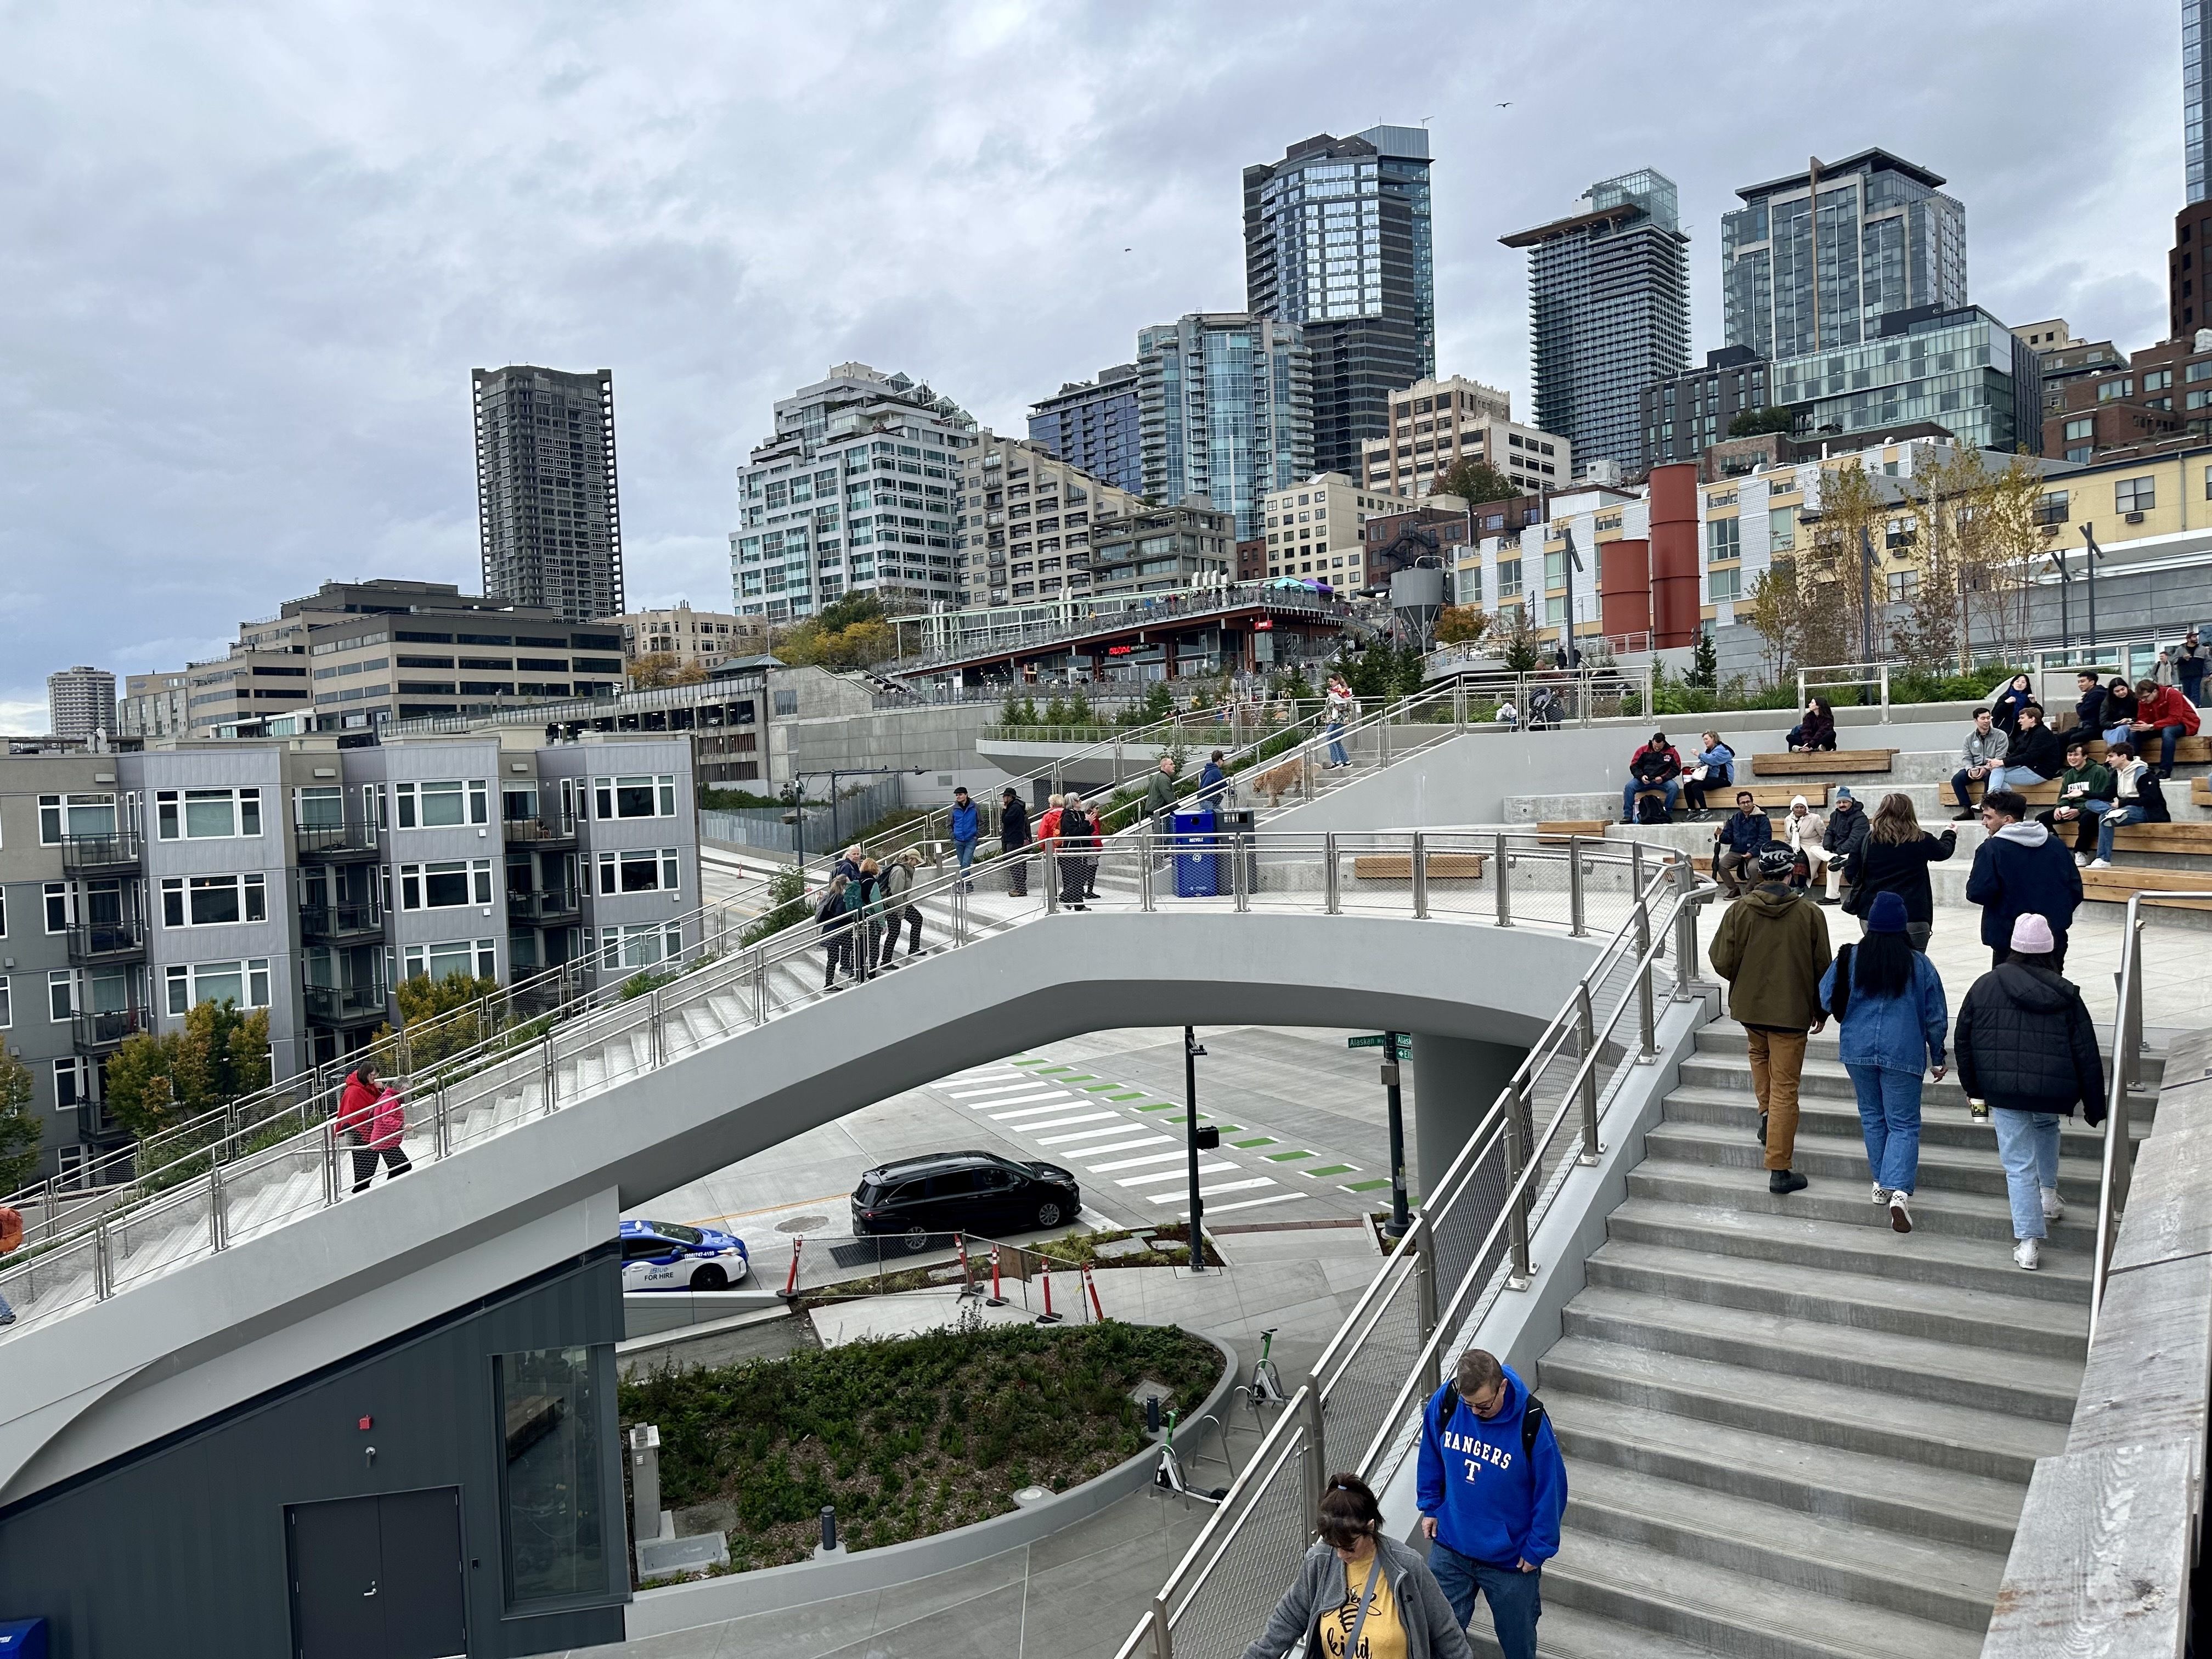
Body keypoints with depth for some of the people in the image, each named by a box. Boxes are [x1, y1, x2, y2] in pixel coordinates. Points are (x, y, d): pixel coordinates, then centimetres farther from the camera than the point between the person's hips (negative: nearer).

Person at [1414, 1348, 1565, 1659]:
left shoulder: (1531, 1423, -25)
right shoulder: (1445, 1402, -16)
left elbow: (1551, 1490, -13)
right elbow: (1431, 1455, 4)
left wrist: (1538, 1549, -9)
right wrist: (1430, 1507, 6)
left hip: (1511, 1560, -2)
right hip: (1449, 1548, 3)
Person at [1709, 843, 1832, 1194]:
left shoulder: (1738, 911, -8)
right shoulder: (1810, 914, -8)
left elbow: (1722, 962, -5)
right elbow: (1822, 968, -1)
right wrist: (1821, 1011, 13)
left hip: (1749, 1007, 2)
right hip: (1792, 1011, -2)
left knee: (1759, 1053, 35)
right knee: (1785, 1089, 1)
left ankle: (1766, 1112, 23)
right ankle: (1779, 1171, 2)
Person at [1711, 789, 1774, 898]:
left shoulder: (1761, 818, -2)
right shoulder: (1733, 819, 12)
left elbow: (1765, 838, -10)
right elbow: (1728, 838, 12)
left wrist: (1752, 853, -21)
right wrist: (1721, 835, -12)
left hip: (1754, 852, -4)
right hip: (1736, 851, 4)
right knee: (1721, 866, -20)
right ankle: (1734, 891, -3)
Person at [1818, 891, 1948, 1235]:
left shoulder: (1849, 958, -5)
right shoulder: (1919, 964, -5)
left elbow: (1826, 1000, 2)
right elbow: (1936, 1017, 1)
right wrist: (1937, 1058, 14)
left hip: (1857, 1050, 2)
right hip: (1904, 1053, -1)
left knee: (1872, 1117, 18)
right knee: (1903, 1124, 4)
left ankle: (1882, 1184, 25)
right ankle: (1899, 1190, -12)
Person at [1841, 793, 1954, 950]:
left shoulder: (1868, 840, 0)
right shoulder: (1922, 841, -2)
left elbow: (1850, 874, 4)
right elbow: (1944, 851, 21)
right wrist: (1950, 835, 44)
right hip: (1912, 918, -2)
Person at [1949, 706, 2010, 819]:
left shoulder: (2001, 736, 2)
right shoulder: (1969, 738, 14)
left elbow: (2000, 759, -8)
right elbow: (1966, 758, 8)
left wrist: (1986, 768, -24)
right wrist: (1970, 769, -15)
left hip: (1991, 769, -4)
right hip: (1974, 769, 4)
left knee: (1990, 778, -38)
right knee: (1956, 779, -23)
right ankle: (1967, 809, -20)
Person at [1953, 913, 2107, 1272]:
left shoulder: (1985, 986, 1)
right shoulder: (2066, 995, 2)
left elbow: (1962, 1040, 6)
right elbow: (2087, 1055, 4)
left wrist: (1972, 1087, 18)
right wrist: (2094, 1106, 12)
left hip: (2003, 1090, -1)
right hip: (2054, 1091, 2)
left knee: (2019, 1163, 3)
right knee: (2046, 1125, 35)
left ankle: (2028, 1242, -1)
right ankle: (2048, 1194, 33)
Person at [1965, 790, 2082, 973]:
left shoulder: (1992, 848, -12)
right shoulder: (2055, 844, 7)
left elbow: (1977, 894, -18)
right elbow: (2076, 890, 10)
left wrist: (1971, 879, 0)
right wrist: (2059, 916, 20)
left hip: (2009, 939, -5)